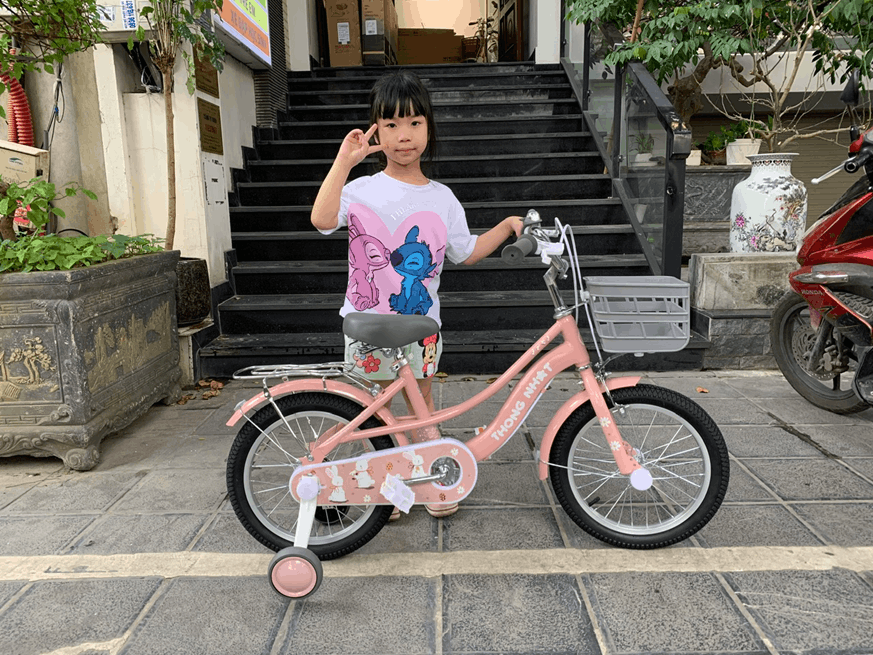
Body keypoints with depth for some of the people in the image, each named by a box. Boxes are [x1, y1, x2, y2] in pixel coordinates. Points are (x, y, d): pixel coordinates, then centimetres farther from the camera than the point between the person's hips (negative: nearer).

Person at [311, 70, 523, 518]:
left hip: (421, 322, 2)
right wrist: (344, 161, -23)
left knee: (422, 406, 15)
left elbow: (466, 252, 13)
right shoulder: (363, 191, -7)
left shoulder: (442, 198, 4)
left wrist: (507, 226, 7)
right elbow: (322, 219, -25)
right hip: (369, 322, -2)